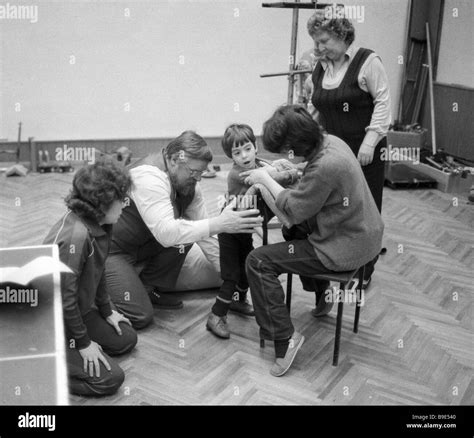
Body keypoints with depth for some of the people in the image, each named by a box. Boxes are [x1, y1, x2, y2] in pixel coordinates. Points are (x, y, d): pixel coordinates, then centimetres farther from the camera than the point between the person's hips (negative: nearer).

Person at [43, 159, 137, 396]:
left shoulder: (98, 225, -3)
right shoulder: (75, 236, -32)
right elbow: (64, 297, -27)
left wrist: (107, 311, 16)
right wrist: (83, 342, -17)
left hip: (80, 309, 9)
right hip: (53, 321, -9)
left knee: (126, 339, 14)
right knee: (109, 379, -10)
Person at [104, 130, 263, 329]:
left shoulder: (188, 182, -4)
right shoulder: (148, 177, -30)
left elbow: (203, 231, 1)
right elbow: (165, 232, -40)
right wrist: (218, 224, -43)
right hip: (113, 250, -8)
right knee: (140, 317, -17)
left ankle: (151, 288, 5)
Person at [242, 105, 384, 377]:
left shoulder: (325, 167, -29)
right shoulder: (330, 141, -1)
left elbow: (294, 211, -19)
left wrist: (266, 180, -7)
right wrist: (275, 174, 1)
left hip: (346, 249, -10)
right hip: (365, 234, 10)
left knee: (258, 262, -11)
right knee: (295, 229, 35)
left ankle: (284, 337, -7)